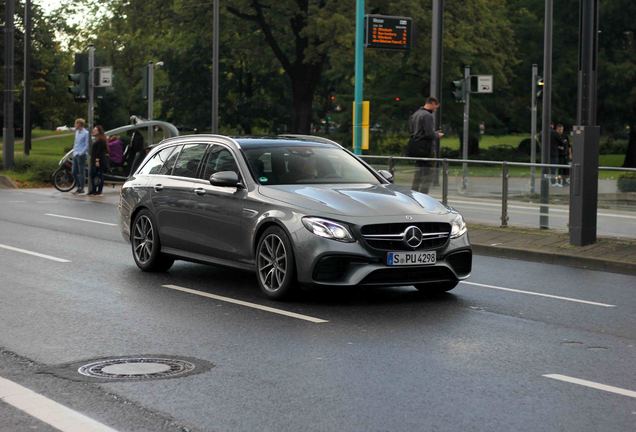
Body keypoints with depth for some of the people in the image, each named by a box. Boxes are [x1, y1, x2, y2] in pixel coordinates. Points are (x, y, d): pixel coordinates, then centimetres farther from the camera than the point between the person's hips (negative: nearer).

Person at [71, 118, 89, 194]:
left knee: (81, 172, -4)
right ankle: (79, 187, 18)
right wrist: (74, 151, 14)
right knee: (74, 172, 8)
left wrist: (81, 153, -16)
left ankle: (81, 188, 1)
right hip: (75, 155, 8)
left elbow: (87, 145, -14)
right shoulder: (77, 132, 14)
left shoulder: (86, 133, -11)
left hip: (81, 155, -8)